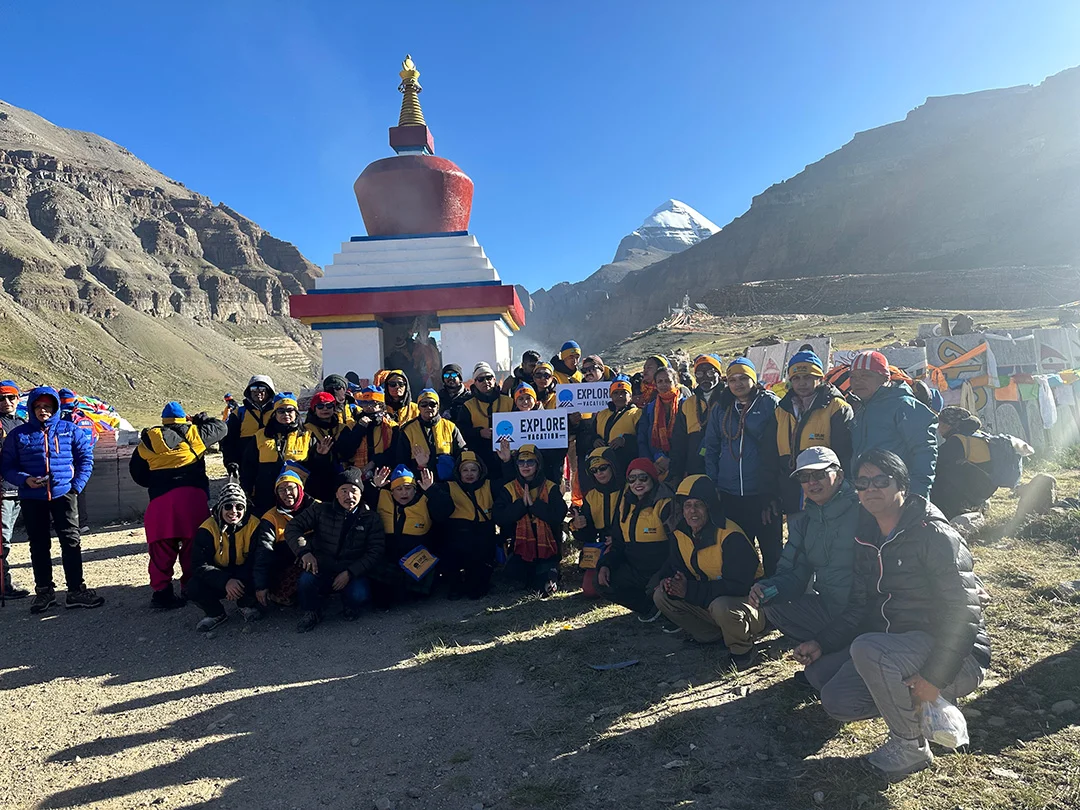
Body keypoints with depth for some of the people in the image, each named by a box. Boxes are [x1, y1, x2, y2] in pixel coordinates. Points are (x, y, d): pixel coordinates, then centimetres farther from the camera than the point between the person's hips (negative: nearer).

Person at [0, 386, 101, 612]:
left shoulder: (70, 430, 4)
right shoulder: (18, 434, 4)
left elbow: (86, 458, 7)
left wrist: (76, 485, -2)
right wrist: (24, 480, -12)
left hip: (64, 494, -1)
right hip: (31, 498, 1)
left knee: (71, 541, -2)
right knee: (39, 545, 9)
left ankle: (76, 591, 3)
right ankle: (44, 591, 20)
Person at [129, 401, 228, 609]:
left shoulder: (149, 439, 15)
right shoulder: (194, 433, 12)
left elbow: (136, 471, 17)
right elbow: (221, 428, 27)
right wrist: (199, 419, 40)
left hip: (160, 498, 1)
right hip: (193, 495, -1)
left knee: (162, 548, 5)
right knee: (194, 545, 8)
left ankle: (161, 592, 4)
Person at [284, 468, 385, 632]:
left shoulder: (371, 519, 2)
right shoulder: (321, 510, 4)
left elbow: (374, 552, -3)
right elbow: (292, 527, 0)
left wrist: (349, 573, -16)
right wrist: (304, 551, -18)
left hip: (352, 574, -1)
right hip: (321, 569, 1)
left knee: (359, 595, -33)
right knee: (306, 581, -33)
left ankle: (349, 607, 8)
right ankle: (311, 612, 1)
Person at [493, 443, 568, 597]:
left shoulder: (550, 488, 0)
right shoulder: (508, 489, 3)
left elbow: (559, 515, -14)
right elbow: (499, 518, -9)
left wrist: (534, 503, -19)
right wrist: (522, 503, -18)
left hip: (546, 547, -1)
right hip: (521, 547, 2)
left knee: (545, 588, -16)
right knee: (512, 571, -26)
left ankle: (549, 572, 20)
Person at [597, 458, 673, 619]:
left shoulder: (665, 505, -12)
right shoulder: (626, 506, 12)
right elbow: (618, 543, 16)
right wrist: (605, 565, -2)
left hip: (661, 571, -7)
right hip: (635, 569, 7)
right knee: (604, 584, -9)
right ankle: (649, 606, 8)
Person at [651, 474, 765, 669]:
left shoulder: (731, 537, -25)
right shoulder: (680, 535, -2)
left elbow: (738, 585, -29)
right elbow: (672, 567, 6)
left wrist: (690, 590, -32)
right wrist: (664, 581, -20)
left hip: (748, 601, -7)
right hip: (708, 602, 7)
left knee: (722, 607, -39)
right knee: (661, 596, -9)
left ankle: (743, 651, -7)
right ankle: (713, 636, 5)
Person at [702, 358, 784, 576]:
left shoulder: (771, 404, -2)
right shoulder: (720, 407, 9)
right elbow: (711, 447, 13)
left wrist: (773, 490, -9)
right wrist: (712, 485, 6)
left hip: (762, 493, -3)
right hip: (729, 495, 4)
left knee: (772, 550, 6)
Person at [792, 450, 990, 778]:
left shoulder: (934, 535, -16)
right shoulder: (868, 541, 8)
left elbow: (964, 613, -20)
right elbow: (859, 608, 9)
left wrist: (936, 675, -27)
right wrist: (821, 643, -4)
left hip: (957, 657, -8)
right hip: (897, 646, 8)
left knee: (866, 649, -33)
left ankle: (911, 745, -10)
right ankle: (929, 705, 11)